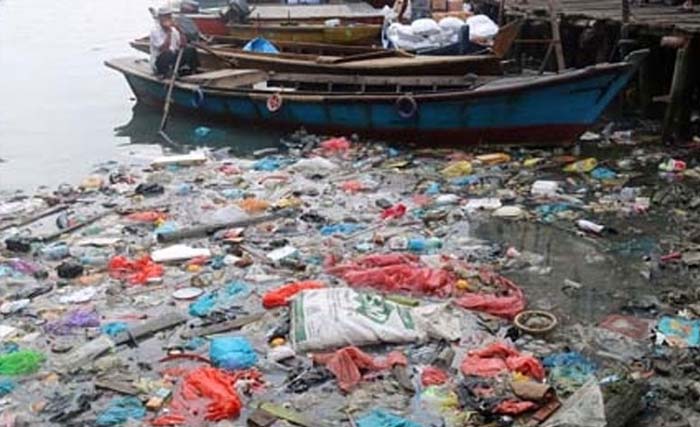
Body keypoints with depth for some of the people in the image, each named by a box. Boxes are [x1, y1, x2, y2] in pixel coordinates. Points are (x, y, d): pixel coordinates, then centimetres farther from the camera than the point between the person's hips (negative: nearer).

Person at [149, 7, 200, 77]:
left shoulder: (174, 30, 6)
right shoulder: (155, 31, -13)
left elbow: (184, 45, -4)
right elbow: (164, 49, -26)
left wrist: (179, 30, -13)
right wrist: (169, 32, -25)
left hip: (173, 61, 6)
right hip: (159, 63, -6)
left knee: (191, 50, -10)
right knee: (168, 53, -38)